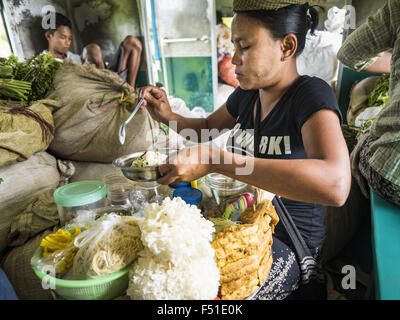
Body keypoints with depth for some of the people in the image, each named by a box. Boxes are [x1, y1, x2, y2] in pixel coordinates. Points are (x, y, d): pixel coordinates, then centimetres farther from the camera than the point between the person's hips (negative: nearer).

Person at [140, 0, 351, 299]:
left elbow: (335, 185, -37)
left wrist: (215, 160, -39)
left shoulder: (312, 95, -19)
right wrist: (168, 116, 1)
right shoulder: (247, 94, 2)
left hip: (289, 244, -5)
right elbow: (209, 125, 21)